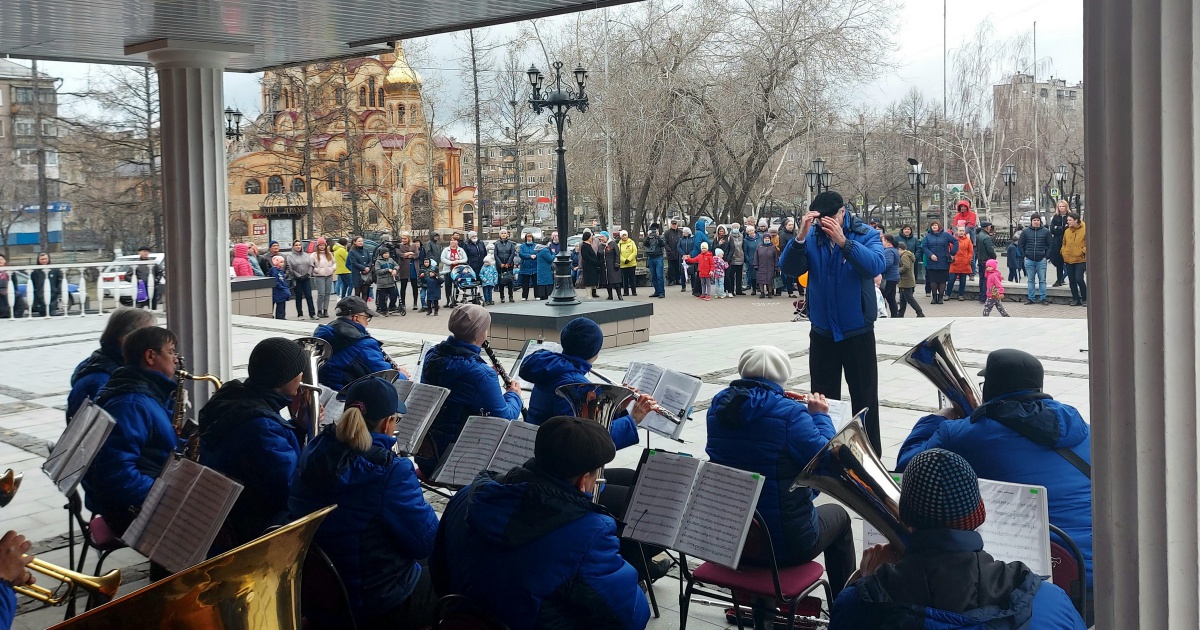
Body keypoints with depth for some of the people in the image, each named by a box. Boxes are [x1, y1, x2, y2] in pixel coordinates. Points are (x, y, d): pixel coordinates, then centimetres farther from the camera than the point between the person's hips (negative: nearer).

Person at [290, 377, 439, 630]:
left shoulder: (313, 453, -5)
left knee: (425, 572, 30)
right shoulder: (391, 471, -25)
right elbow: (426, 543, -18)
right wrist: (412, 490, -1)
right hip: (378, 608, -7)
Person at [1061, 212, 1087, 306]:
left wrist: (1083, 251, -13)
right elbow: (1064, 243, 22)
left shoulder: (1084, 230, -7)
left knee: (1079, 279, -13)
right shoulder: (1067, 231, 10)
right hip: (1069, 260, 6)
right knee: (1072, 280, 7)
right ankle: (1075, 299, 17)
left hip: (1080, 260, -6)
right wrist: (1064, 252, 7)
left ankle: (1085, 299, 2)